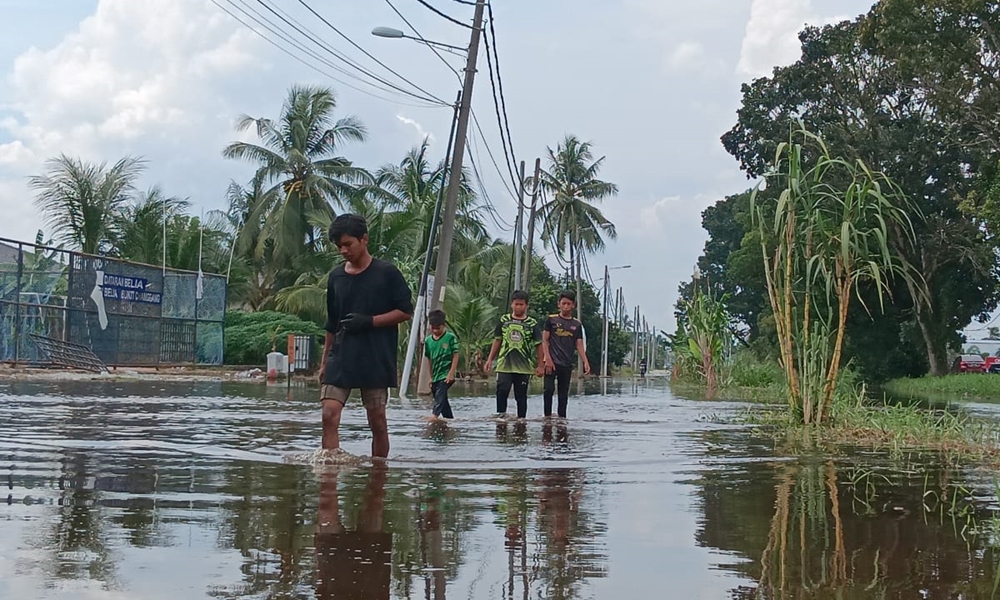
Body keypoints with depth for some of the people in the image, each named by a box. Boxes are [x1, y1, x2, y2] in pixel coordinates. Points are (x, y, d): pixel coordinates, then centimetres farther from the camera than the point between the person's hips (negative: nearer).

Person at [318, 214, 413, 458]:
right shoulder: (336, 277, 12)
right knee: (329, 415, -11)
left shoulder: (387, 273, -1)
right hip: (341, 358, 3)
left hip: (376, 360, -3)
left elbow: (406, 312, -2)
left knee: (377, 420, 4)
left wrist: (369, 321, -13)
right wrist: (324, 362, 17)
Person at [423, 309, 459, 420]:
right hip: (435, 376, 6)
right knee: (442, 399, 13)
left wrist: (451, 373, -13)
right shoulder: (428, 341, 8)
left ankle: (435, 415, -34)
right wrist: (431, 376, 13)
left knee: (440, 395, -23)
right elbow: (429, 359, 14)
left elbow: (456, 356, -6)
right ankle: (450, 418, 23)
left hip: (446, 375, -6)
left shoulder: (450, 337, -6)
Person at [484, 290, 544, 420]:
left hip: (524, 366, 0)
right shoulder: (504, 320, 7)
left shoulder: (532, 323, 2)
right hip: (504, 364, 0)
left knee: (521, 395, 6)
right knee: (502, 390, -16)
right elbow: (497, 341, 13)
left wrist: (540, 365, 2)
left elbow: (539, 345, 5)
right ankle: (501, 413, -2)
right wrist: (490, 359, 10)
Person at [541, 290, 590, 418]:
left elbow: (579, 345, 9)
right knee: (549, 389, -18)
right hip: (552, 362, -4)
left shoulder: (577, 325, 11)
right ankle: (547, 416, -11)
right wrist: (548, 359, -11)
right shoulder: (551, 320, 3)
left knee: (564, 394, 8)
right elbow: (545, 340, 0)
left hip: (567, 365, 4)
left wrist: (586, 362, -5)